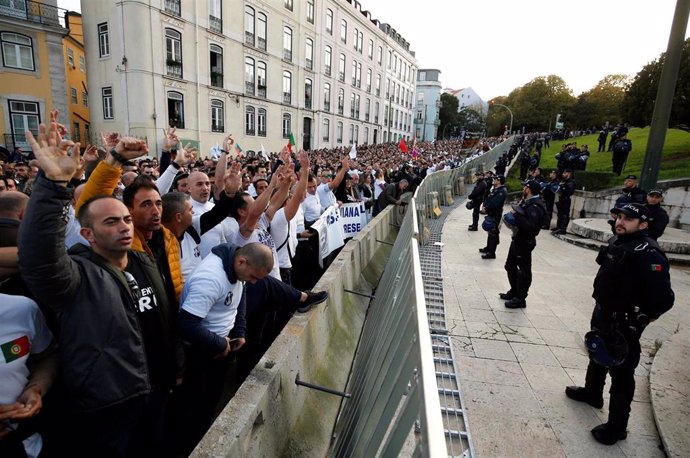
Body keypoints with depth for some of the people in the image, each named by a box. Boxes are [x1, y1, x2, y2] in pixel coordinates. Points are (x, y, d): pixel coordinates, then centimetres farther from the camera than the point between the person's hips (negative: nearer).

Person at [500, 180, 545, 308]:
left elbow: (530, 227, -31)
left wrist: (517, 215, -28)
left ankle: (520, 299, 13)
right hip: (517, 239, 10)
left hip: (524, 242, -10)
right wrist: (514, 216, -2)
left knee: (523, 271, 2)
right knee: (510, 266, 21)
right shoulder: (527, 202, 9)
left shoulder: (534, 207, -22)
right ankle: (514, 292, 36)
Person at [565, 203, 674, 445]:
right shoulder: (616, 241, 1)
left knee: (621, 373, 5)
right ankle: (592, 392, 51)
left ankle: (616, 427, 21)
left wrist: (642, 317, -14)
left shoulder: (647, 253, -25)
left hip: (624, 324, -9)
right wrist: (602, 305, 12)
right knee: (597, 355, 27)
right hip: (602, 313, 9)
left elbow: (664, 298, -28)